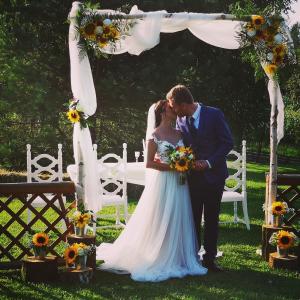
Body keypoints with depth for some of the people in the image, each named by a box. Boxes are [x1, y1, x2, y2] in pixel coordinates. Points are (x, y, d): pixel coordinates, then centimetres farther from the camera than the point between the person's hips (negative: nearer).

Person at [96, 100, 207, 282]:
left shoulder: (179, 134, 10)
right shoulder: (155, 135, -7)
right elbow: (149, 163, -9)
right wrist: (171, 167, -16)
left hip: (178, 183, 6)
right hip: (162, 183, -6)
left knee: (178, 221, 8)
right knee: (160, 221, -1)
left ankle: (176, 258, 17)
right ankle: (159, 260, 10)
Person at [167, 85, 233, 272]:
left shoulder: (214, 115, -11)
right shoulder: (180, 120, 1)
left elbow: (228, 142, -10)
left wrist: (209, 162, -17)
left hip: (213, 175, -2)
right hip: (192, 177, 3)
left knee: (211, 219, 7)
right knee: (193, 219, 5)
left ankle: (210, 258, 17)